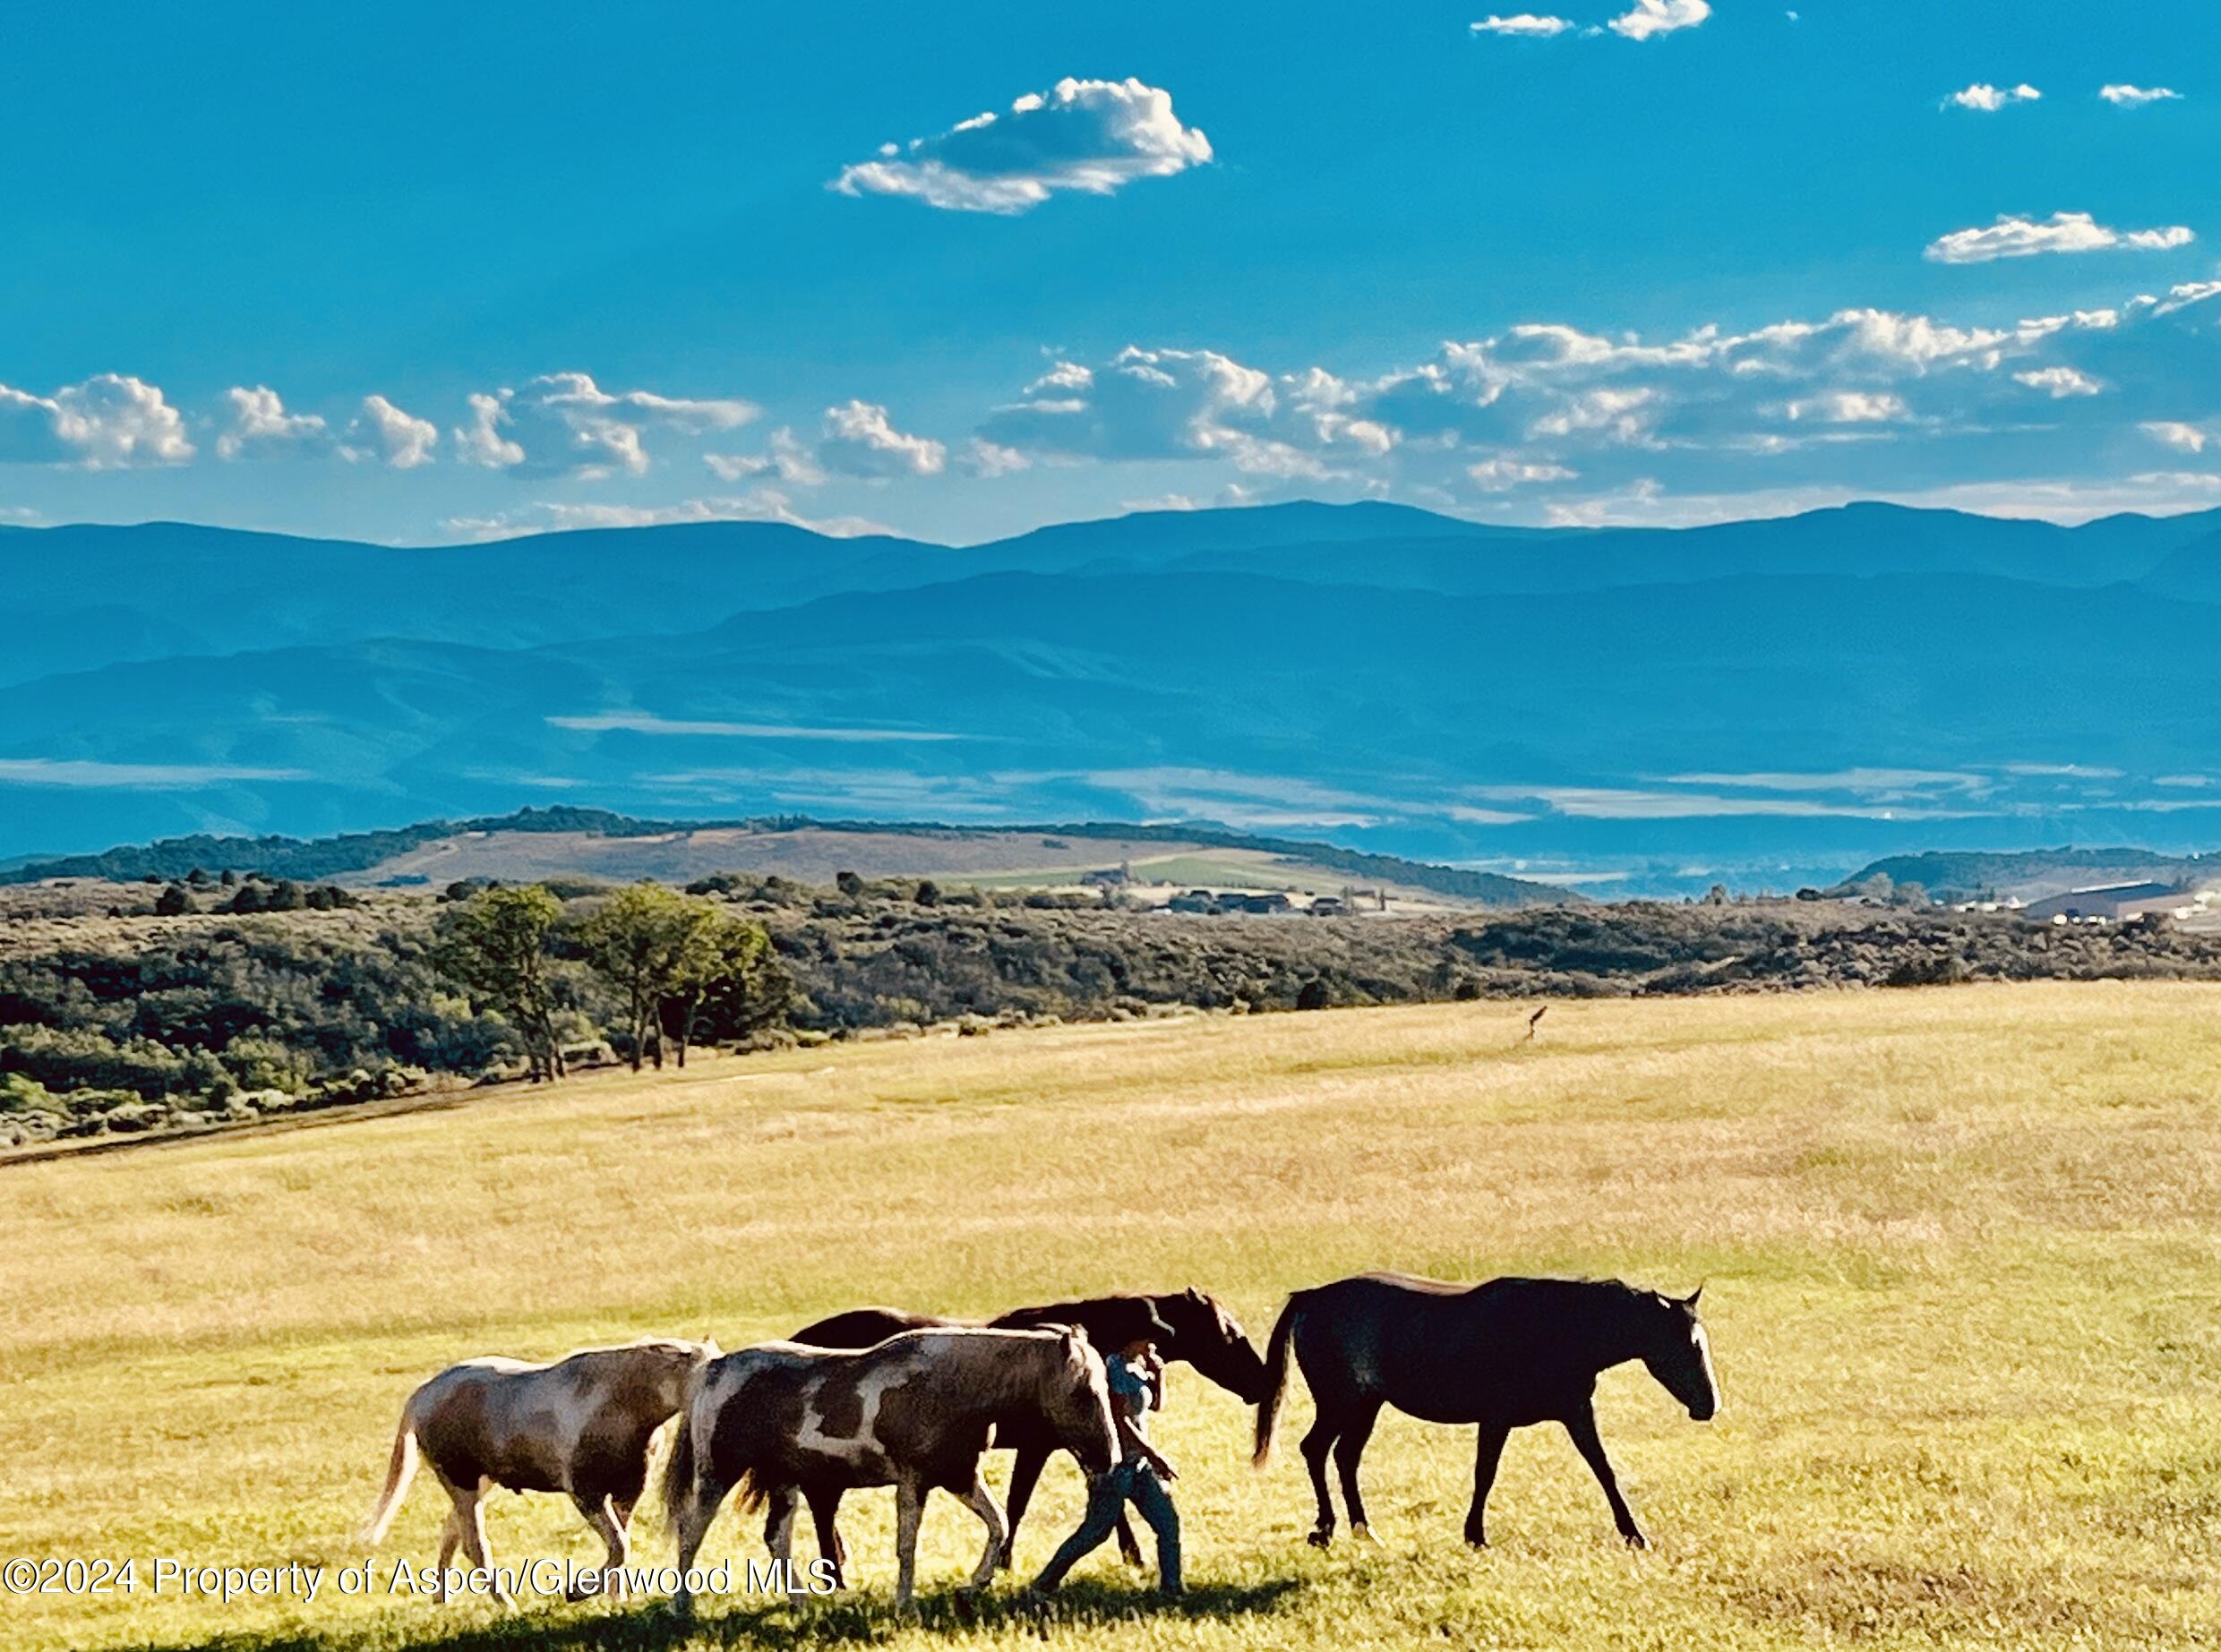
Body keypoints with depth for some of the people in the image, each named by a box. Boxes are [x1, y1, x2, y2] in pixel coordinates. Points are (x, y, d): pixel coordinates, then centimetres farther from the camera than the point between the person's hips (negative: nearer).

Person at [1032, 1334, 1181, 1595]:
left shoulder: (1141, 1370, 11)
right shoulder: (1117, 1367, -15)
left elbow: (1157, 1405, 22)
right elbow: (1120, 1418, -19)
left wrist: (1159, 1374, 5)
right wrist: (1154, 1454, -19)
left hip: (1140, 1464, 9)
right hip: (1117, 1461, -9)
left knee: (1168, 1523, 5)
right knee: (1097, 1529, -7)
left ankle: (1171, 1588, 12)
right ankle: (1045, 1582, 2)